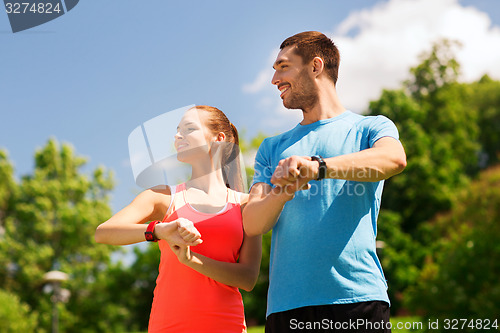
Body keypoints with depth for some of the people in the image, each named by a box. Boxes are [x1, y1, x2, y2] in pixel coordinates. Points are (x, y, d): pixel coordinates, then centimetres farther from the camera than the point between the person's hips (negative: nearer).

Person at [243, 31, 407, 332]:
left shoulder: (369, 128, 10)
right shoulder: (273, 148, 21)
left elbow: (394, 158, -14)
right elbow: (252, 224, 8)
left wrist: (317, 166, -28)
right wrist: (280, 195, -14)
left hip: (358, 298, -3)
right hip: (286, 305, 3)